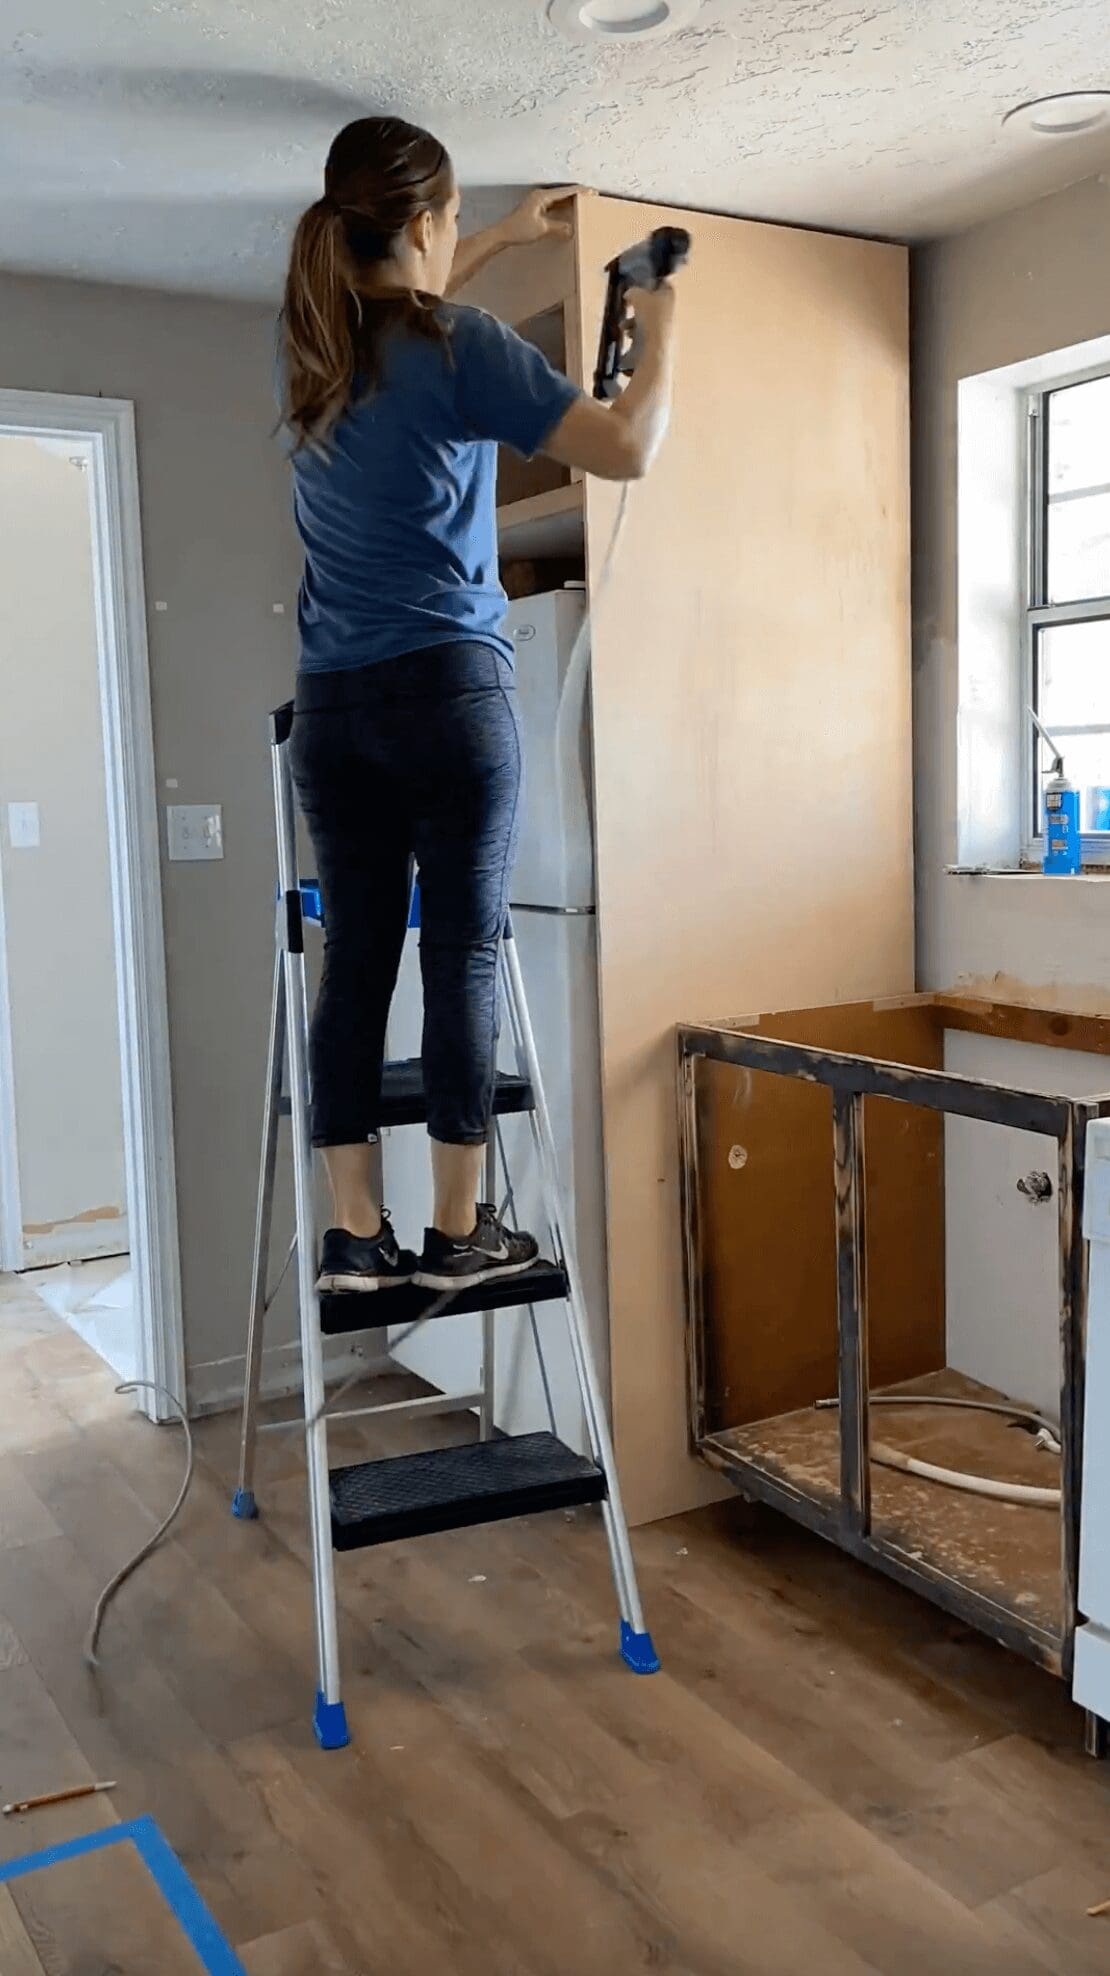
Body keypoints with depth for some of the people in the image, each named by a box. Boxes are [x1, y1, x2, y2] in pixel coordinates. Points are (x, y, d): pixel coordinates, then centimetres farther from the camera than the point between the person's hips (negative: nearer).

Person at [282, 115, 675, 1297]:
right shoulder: (461, 350, -7)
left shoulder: (308, 347, 12)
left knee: (354, 958, 5)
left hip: (330, 706, 6)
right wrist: (660, 338, 9)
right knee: (462, 955, -1)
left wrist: (506, 238, 42)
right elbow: (627, 452, -8)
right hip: (450, 692, -6)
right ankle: (457, 1232, 4)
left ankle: (354, 1234, 6)